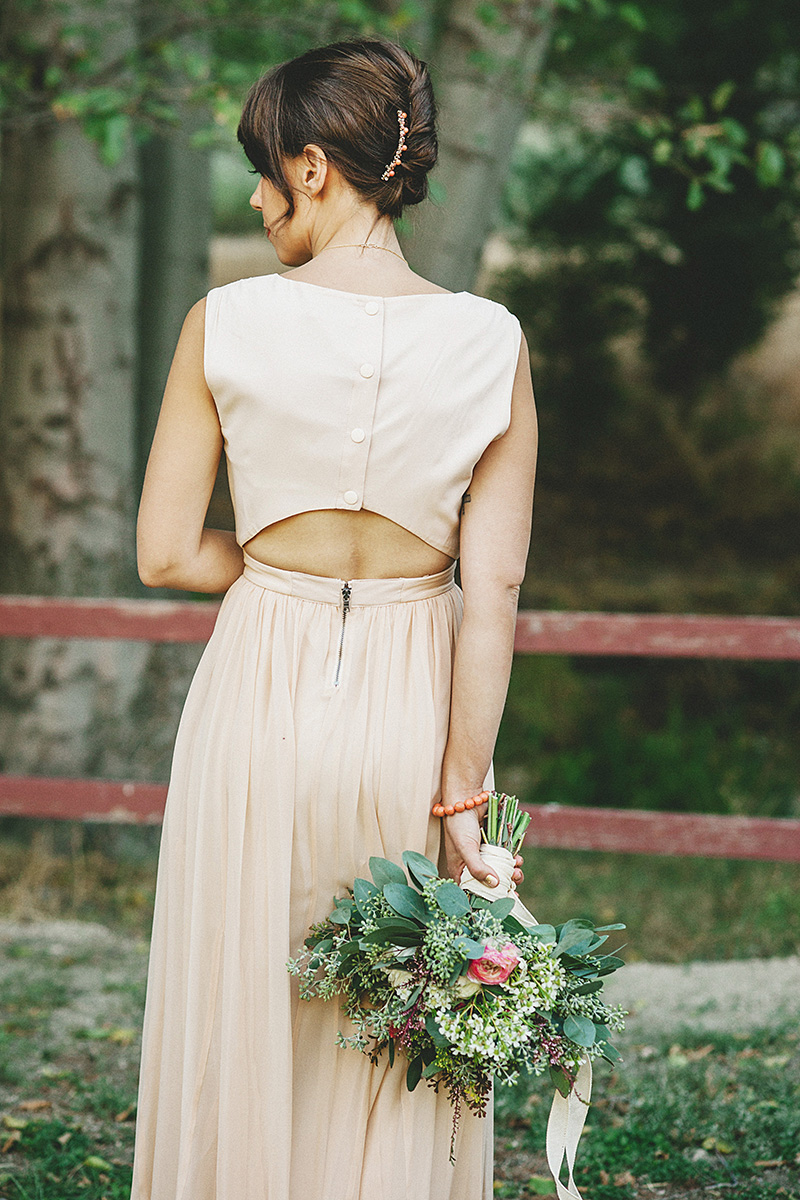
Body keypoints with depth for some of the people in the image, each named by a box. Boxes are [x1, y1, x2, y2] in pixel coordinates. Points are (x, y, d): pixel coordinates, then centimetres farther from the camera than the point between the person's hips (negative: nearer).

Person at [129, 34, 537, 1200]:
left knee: (238, 1033, 12)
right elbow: (492, 591, -9)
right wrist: (462, 791, -6)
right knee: (397, 1076, 12)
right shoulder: (490, 344, -6)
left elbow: (167, 552, -6)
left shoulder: (227, 324, -9)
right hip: (414, 709, 1)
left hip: (260, 699, -1)